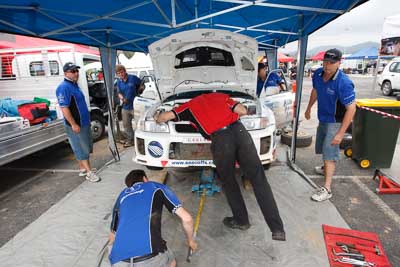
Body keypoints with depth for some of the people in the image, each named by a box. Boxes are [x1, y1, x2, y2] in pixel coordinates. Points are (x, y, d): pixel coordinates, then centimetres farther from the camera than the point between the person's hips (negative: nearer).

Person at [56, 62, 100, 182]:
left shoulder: (75, 85, 13)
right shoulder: (64, 87, -17)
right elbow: (64, 108, -22)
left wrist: (86, 119, 22)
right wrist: (73, 124, -24)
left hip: (84, 122, 9)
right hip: (76, 125, -9)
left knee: (85, 147, 17)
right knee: (82, 149, -2)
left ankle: (82, 169, 29)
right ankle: (89, 172, 6)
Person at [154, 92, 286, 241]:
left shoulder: (190, 105, 25)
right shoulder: (220, 96, 32)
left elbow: (165, 116, 17)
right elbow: (243, 111, 21)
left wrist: (158, 117, 40)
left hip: (219, 138, -2)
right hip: (239, 130, 3)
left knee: (229, 183, 20)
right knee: (259, 180, 9)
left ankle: (241, 221, 34)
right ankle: (277, 229, 11)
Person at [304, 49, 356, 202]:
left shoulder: (344, 83, -28)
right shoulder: (318, 74, -8)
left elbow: (351, 109, -26)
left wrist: (340, 133, -29)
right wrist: (309, 108, 21)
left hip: (335, 122, -7)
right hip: (322, 119, 7)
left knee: (329, 153, -7)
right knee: (322, 148, 23)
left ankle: (326, 189, 0)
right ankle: (326, 168, 50)